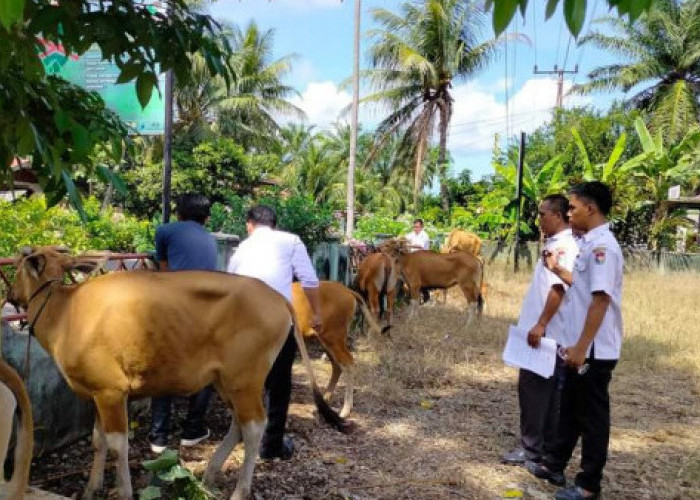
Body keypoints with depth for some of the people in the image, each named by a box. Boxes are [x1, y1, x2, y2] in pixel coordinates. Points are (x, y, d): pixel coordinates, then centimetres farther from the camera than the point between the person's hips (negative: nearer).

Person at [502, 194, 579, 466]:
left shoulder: (564, 246, -16)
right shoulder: (556, 244, 14)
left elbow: (559, 288, -26)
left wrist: (541, 324, -27)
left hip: (545, 332, -10)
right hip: (544, 332, 10)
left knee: (533, 387, -3)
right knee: (547, 389, 14)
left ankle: (532, 448, 5)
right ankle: (549, 446, 23)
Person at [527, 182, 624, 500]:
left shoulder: (602, 245, -19)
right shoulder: (589, 243, 10)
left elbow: (601, 299, -24)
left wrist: (582, 347, -24)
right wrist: (559, 272, 11)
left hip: (594, 350, -9)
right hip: (580, 347, 9)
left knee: (592, 416, 4)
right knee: (570, 410, 19)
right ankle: (555, 465, 33)